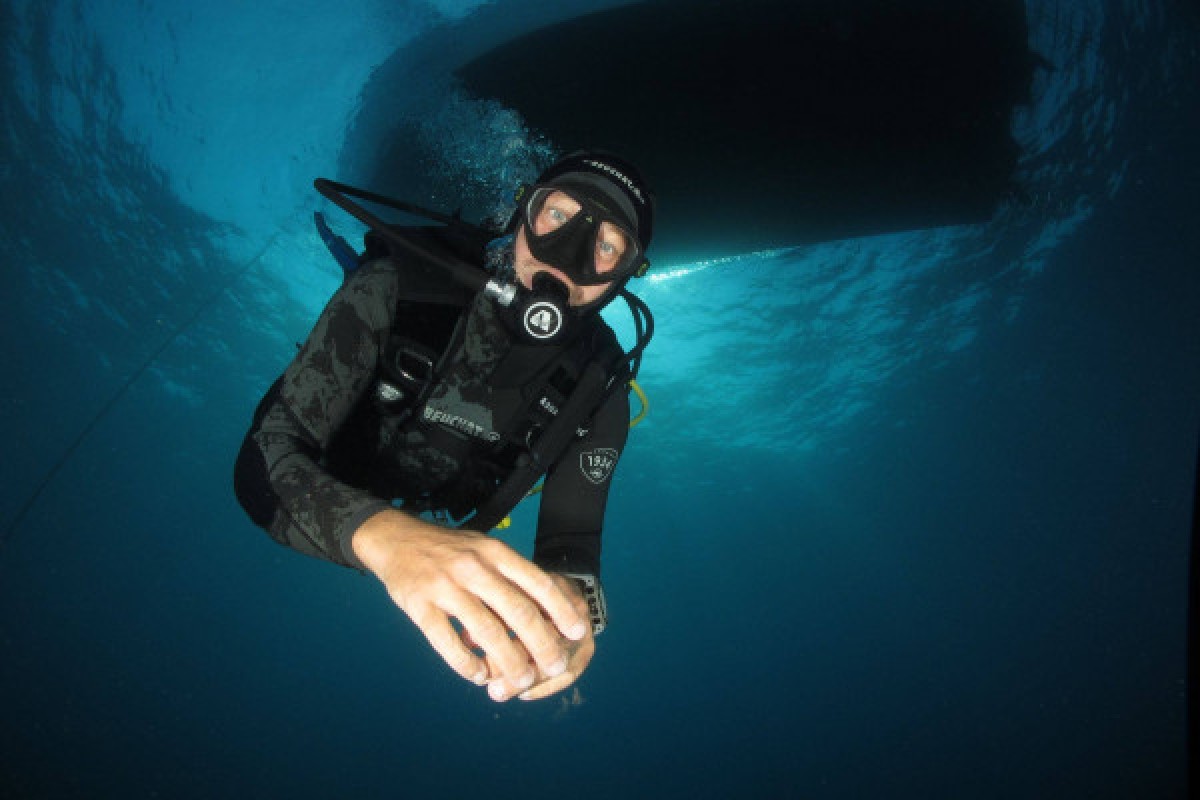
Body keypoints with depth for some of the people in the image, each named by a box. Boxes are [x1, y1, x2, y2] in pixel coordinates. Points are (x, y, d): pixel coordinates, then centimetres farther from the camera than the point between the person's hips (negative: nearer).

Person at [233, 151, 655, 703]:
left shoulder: (598, 382, -27)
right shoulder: (405, 283, -36)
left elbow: (572, 537, -24)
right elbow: (264, 460, -42)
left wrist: (572, 597, -51)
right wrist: (382, 531, -64)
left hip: (447, 532, 2)